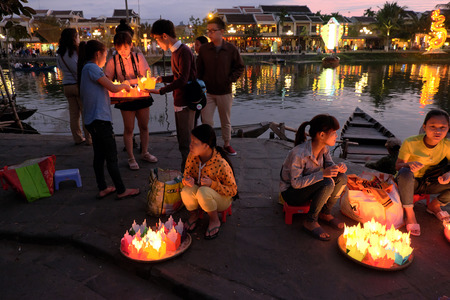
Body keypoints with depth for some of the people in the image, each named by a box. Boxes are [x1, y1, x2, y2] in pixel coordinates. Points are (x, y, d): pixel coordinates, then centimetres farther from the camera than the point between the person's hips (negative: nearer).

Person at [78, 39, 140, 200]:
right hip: (100, 119, -10)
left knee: (99, 155, 14)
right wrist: (124, 85, 4)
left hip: (92, 120, 10)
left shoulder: (86, 69, 17)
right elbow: (113, 88, -15)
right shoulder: (92, 68, -13)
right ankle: (121, 190, 7)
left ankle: (102, 189, 23)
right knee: (111, 156, -2)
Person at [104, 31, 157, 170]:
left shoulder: (138, 57, 0)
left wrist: (129, 81, -21)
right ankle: (131, 158, 12)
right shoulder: (113, 60, -1)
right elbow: (108, 80, 3)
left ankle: (144, 153, 27)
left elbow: (144, 77, -7)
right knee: (129, 129, 2)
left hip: (142, 95, 2)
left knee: (144, 126, 11)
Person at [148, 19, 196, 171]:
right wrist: (162, 79, 12)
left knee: (186, 142, -4)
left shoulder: (184, 51, -15)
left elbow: (183, 80, -22)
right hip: (179, 101, 10)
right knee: (181, 138, 16)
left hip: (186, 102, -10)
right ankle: (185, 171, 28)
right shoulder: (175, 51, 15)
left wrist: (160, 91, -21)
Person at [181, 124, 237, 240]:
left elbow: (233, 190, -17)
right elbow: (186, 174, 3)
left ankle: (214, 220, -7)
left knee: (203, 192, -36)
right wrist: (187, 180, -24)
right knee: (186, 191, -30)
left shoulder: (221, 164, -29)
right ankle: (193, 214, 5)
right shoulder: (192, 156, -14)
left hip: (222, 199, -4)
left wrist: (212, 184, -32)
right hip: (200, 196, 4)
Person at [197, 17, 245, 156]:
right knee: (206, 121, 0)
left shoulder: (231, 49, -4)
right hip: (207, 92, 0)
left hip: (225, 92, 0)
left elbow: (240, 67, 5)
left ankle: (227, 144, 30)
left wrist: (230, 80, -6)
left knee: (226, 121, 13)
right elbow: (199, 70, 6)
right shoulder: (204, 49, -1)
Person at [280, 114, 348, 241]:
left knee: (341, 178, -12)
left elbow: (329, 165, 3)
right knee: (327, 183, -30)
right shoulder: (299, 153, -32)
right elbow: (296, 183, -28)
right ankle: (310, 222, -13)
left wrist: (339, 167, -22)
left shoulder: (324, 148, -8)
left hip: (309, 186, 8)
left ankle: (325, 213, 7)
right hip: (291, 192, -8)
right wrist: (322, 174, -37)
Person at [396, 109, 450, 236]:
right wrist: (409, 164, -37)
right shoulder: (410, 143, -19)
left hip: (429, 184, 4)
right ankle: (409, 212, -20)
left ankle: (434, 205, 9)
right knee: (405, 173, -38)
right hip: (410, 183, -4)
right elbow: (398, 165, -14)